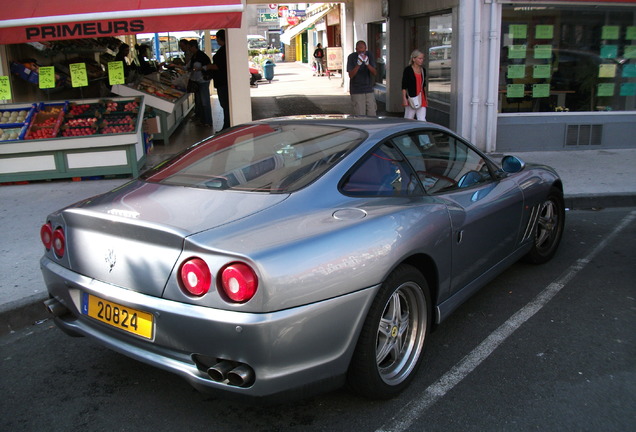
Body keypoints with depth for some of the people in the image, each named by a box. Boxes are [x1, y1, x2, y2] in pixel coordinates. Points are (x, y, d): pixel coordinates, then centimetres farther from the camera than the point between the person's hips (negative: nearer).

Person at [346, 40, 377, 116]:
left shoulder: (369, 55, 1)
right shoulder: (351, 57, -8)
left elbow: (374, 73, -6)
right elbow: (351, 75, -14)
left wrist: (367, 64, -24)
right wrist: (358, 64, -28)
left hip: (369, 90, 3)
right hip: (357, 92, -3)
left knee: (372, 115, 3)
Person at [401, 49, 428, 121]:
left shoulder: (423, 70, 12)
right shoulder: (408, 70, -6)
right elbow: (404, 86, -8)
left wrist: (425, 98, 21)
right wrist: (404, 98, -16)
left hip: (421, 99, 5)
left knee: (422, 120, -3)